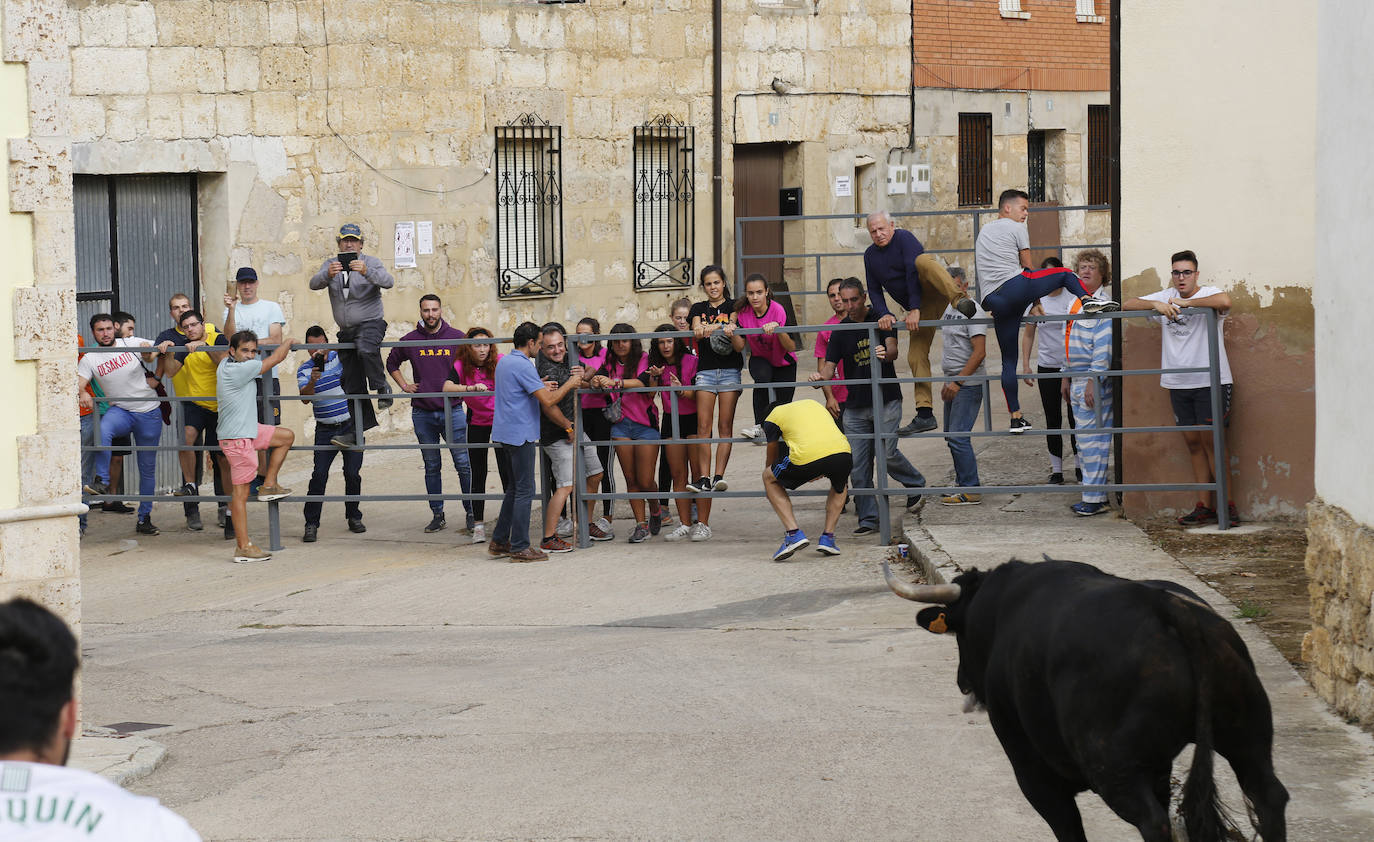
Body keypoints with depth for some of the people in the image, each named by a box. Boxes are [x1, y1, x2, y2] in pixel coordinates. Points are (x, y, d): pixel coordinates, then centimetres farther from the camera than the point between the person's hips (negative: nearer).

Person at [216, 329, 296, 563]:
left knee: (287, 436, 21)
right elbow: (274, 359, -9)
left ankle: (269, 485, 22)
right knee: (241, 492, -6)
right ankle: (243, 547, -4)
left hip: (249, 430, 10)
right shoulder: (237, 370, -21)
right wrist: (287, 342, 9)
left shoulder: (226, 364, 5)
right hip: (237, 438, -10)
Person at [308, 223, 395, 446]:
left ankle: (382, 389, -21)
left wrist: (366, 272, -38)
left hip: (370, 323, -4)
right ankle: (358, 429, 10)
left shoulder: (370, 262, -1)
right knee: (353, 385, 4)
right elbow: (314, 284, -9)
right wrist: (328, 275, -32)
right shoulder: (331, 264, 8)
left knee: (366, 348, -38)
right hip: (346, 331, 4)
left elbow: (388, 281, -20)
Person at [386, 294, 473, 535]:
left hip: (452, 410, -2)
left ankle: (471, 512, 3)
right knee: (432, 466, 8)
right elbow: (391, 363, 22)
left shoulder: (457, 338, -1)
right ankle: (437, 515, 15)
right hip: (422, 413, 2)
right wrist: (404, 385, 10)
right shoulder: (410, 341, 4)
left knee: (463, 463, -4)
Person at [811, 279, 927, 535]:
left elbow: (893, 350, -14)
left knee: (886, 452, -15)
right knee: (858, 465, -2)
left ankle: (916, 483, 14)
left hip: (886, 400, -3)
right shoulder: (840, 331, 7)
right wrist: (821, 377, -22)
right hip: (855, 405, 3)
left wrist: (886, 354, -39)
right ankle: (868, 518, 5)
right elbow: (830, 365, 2)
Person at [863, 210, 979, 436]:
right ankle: (925, 415, -4)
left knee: (923, 261, -36)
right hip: (919, 308, 6)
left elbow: (913, 272, -20)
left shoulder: (904, 238, -10)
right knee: (916, 356, -5)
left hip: (932, 291, -6)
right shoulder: (870, 255, 12)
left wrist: (914, 309, -27)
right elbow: (874, 291, 13)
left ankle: (959, 300, -57)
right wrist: (884, 314, -6)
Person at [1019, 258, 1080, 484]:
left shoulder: (1072, 298, -3)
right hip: (1047, 367, 2)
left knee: (1074, 416, -1)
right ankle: (1056, 469, 11)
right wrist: (1025, 365, 3)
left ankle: (1080, 465, 12)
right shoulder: (1036, 301, 3)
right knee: (1052, 419, 6)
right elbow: (1028, 335, 10)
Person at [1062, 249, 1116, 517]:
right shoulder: (1075, 302, 17)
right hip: (1077, 380, 9)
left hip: (1095, 380, -9)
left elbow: (1103, 346, -17)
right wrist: (1067, 377, 22)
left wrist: (1094, 381, -21)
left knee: (1092, 439, -7)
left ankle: (1094, 498, -4)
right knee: (1084, 438, 12)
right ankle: (1096, 492, 18)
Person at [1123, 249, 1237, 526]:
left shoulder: (1207, 294, -5)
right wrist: (1157, 305, -10)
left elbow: (1225, 301, -28)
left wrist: (1186, 303, -21)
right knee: (1193, 441, 7)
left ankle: (1227, 504, 1)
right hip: (1179, 384, 6)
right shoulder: (1167, 297, 12)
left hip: (1210, 381, -6)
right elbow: (1128, 305, 7)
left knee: (1210, 441, -6)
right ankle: (1205, 506, 11)